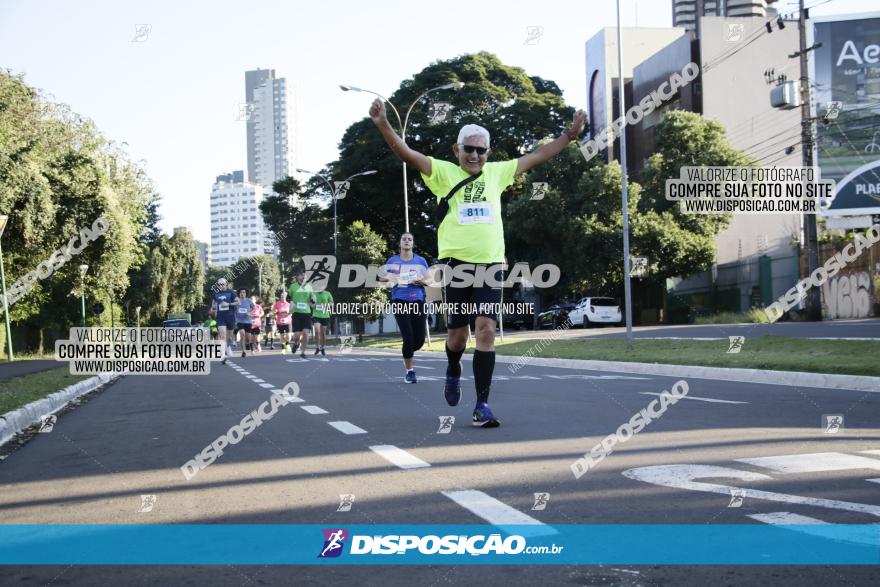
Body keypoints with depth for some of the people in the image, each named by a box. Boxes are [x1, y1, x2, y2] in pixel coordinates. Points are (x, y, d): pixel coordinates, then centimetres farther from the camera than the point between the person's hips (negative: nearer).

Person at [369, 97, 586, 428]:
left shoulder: (497, 173, 14)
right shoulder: (444, 172, 5)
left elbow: (538, 156, 21)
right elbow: (407, 154, -7)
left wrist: (571, 133, 19)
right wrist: (382, 124, -20)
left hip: (491, 264, 2)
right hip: (457, 263, -1)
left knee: (486, 329, -10)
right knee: (457, 332, 5)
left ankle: (482, 406, -6)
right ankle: (453, 373, 40)